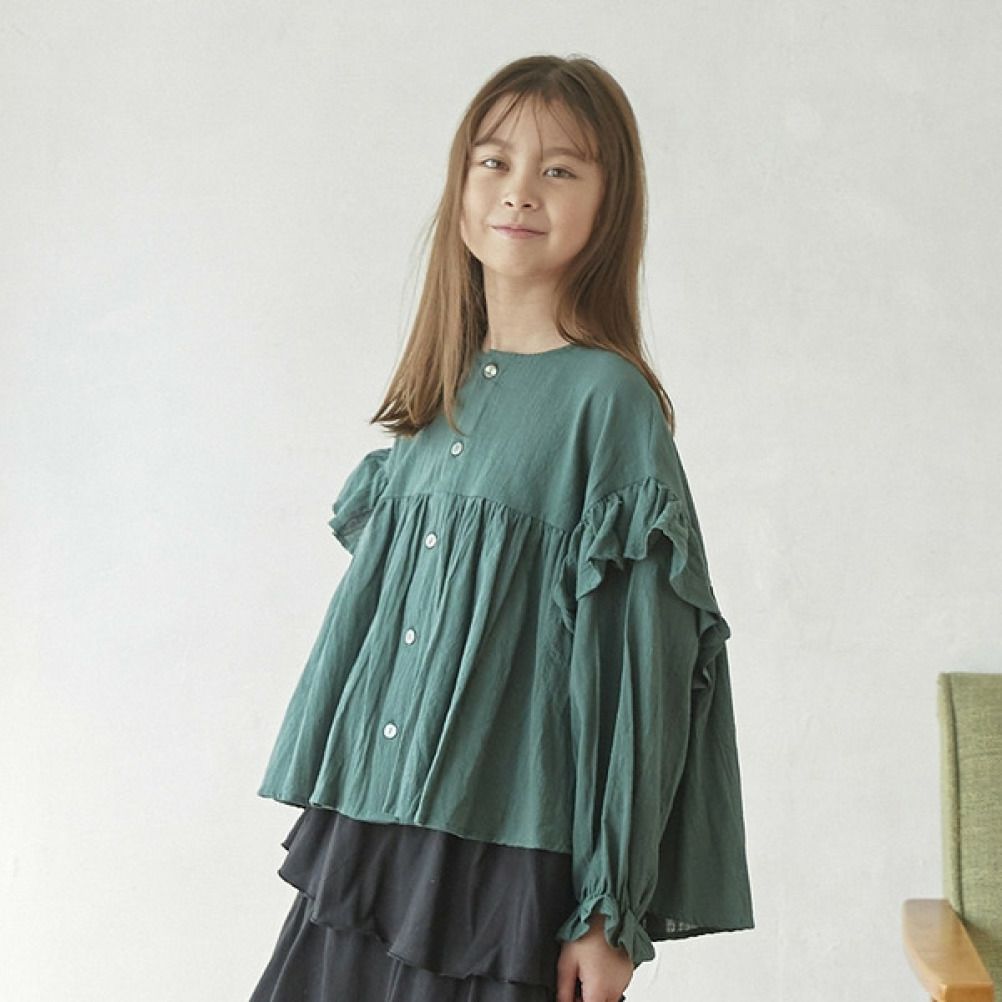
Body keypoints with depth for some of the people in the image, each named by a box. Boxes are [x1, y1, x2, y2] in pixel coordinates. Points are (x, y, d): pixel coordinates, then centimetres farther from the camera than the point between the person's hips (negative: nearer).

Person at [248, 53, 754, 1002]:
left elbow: (639, 662, -11)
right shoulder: (441, 392, 9)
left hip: (514, 850, -6)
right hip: (371, 824, 6)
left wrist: (613, 911, -11)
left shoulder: (606, 398, -9)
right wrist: (325, 808, 16)